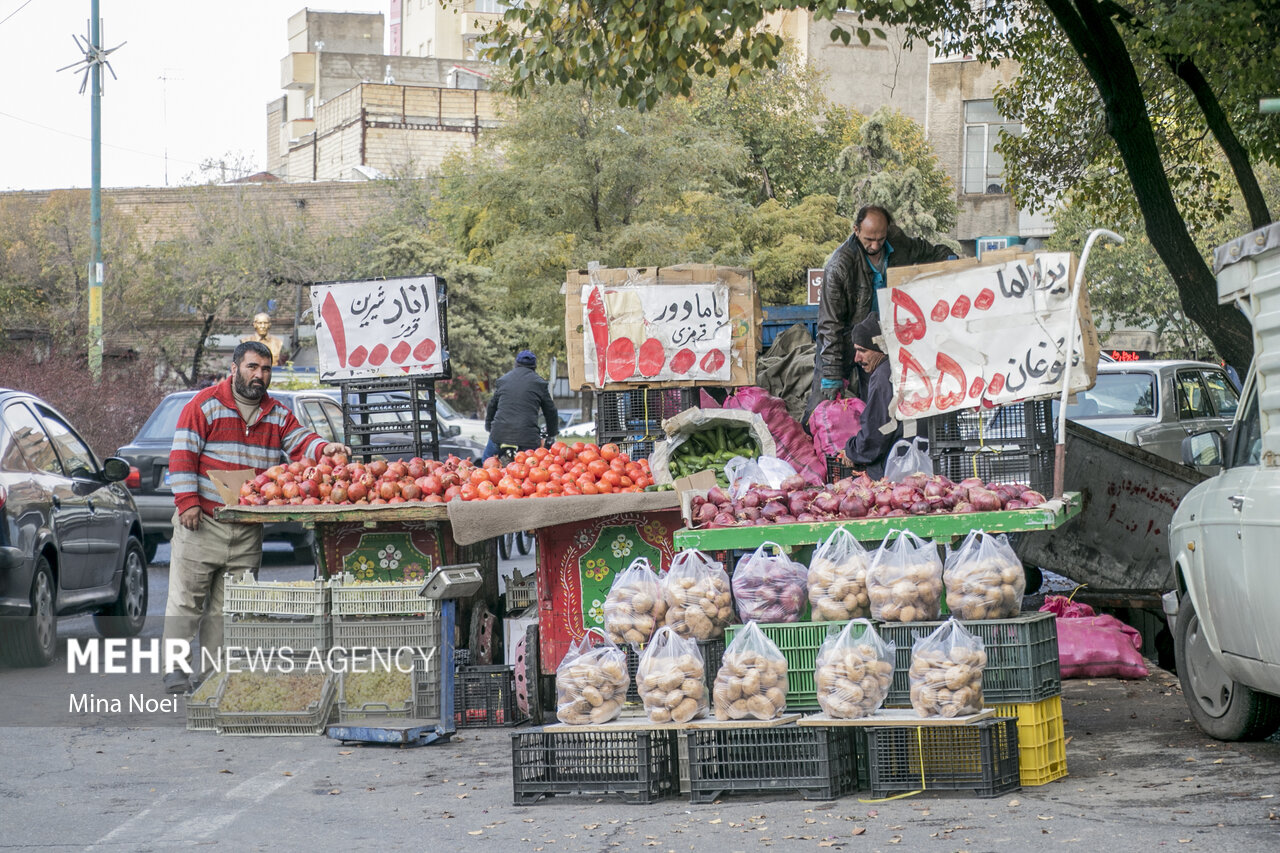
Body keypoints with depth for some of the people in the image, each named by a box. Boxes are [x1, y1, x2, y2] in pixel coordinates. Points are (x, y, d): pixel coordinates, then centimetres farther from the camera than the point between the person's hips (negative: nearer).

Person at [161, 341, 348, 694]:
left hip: (248, 531, 5)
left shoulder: (278, 414, 13)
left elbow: (300, 442, 6)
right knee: (186, 599, -4)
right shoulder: (205, 405, -3)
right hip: (201, 522, -5)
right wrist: (187, 500, -14)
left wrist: (323, 449, -17)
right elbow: (182, 454, -7)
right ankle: (176, 668, 1)